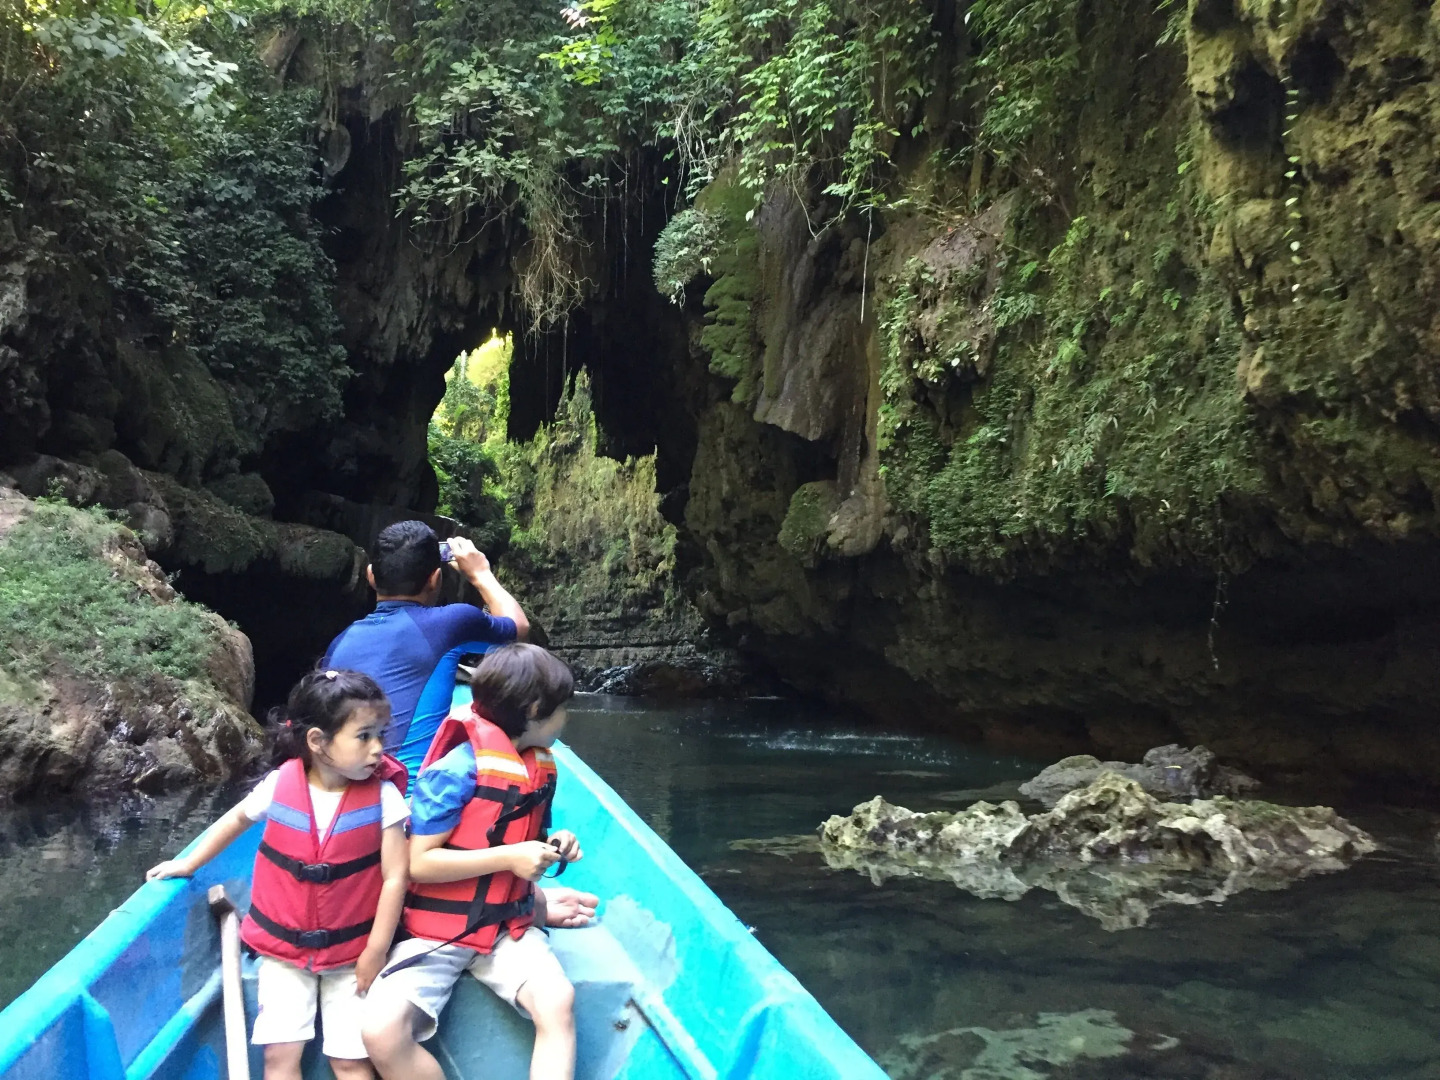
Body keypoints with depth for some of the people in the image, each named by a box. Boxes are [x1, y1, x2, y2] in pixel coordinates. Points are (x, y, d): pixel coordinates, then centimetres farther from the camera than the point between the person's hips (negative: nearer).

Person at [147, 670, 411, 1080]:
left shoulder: (383, 795, -16)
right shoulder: (279, 785, -12)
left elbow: (395, 877, -12)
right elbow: (237, 819, 11)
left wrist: (376, 951, -11)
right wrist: (189, 864, 17)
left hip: (351, 952, -1)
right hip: (283, 948, 1)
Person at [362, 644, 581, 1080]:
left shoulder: (542, 767, 7)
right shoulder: (458, 769, -17)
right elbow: (420, 863, -18)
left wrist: (551, 847, 1)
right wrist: (507, 858, -22)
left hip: (508, 927, 5)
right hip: (437, 931, -4)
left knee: (558, 1002, -25)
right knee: (381, 1032, -27)